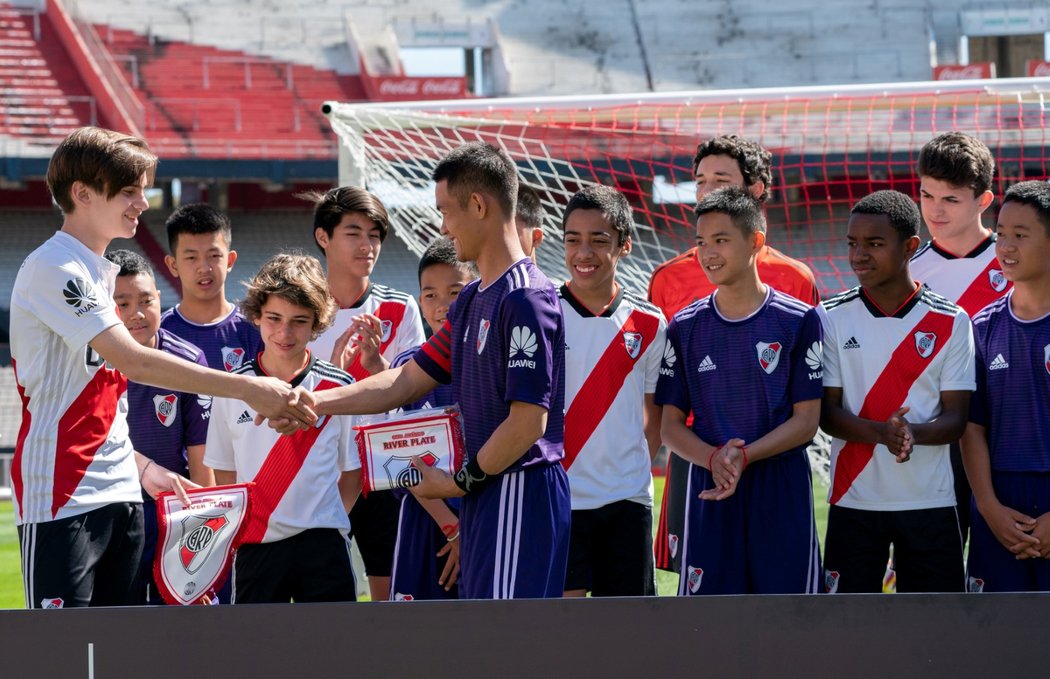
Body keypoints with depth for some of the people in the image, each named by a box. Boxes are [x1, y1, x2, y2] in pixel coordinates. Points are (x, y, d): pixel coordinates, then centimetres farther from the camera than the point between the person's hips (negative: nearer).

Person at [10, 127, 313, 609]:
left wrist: (142, 467, 15)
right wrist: (246, 388, -24)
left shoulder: (100, 271, 17)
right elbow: (130, 360, -23)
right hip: (61, 497, -9)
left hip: (119, 493, 9)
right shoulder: (53, 269, -13)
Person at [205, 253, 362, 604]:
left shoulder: (338, 388, 1)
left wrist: (325, 522, -1)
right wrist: (241, 527, 0)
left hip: (323, 547, -1)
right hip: (255, 545, 1)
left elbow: (352, 473, 8)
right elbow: (224, 473, 10)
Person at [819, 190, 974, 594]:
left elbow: (956, 419, -1)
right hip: (854, 499, 0)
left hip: (929, 501, 0)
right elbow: (826, 412, -3)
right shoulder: (832, 318, 2)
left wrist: (913, 433, -24)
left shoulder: (950, 323, 0)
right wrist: (882, 433, -23)